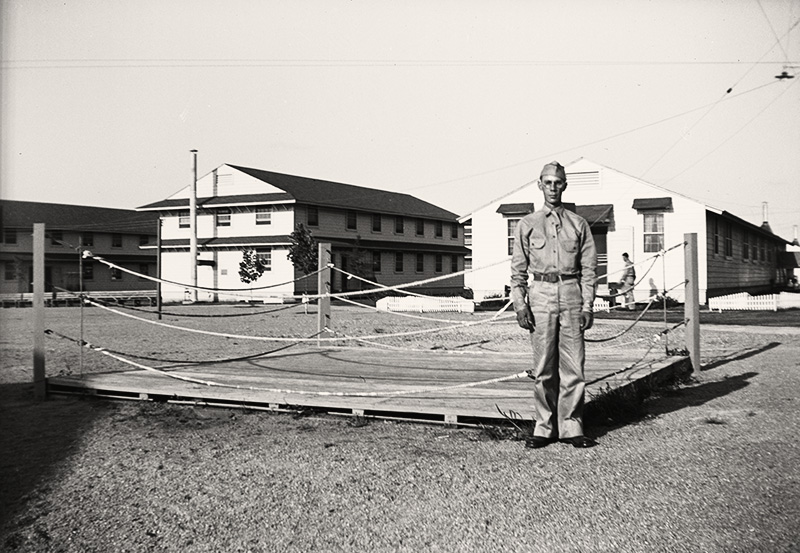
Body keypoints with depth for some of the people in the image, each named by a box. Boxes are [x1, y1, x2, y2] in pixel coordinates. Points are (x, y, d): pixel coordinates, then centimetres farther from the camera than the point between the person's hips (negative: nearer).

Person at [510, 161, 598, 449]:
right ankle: (544, 428, 8)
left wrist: (588, 305, -1)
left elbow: (589, 267, 8)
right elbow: (518, 269, 7)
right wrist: (520, 304, -4)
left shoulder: (578, 224, 11)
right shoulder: (527, 224, 10)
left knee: (573, 366, 0)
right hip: (541, 295, -1)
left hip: (572, 295, 1)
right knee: (543, 368, 1)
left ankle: (571, 428, 7)